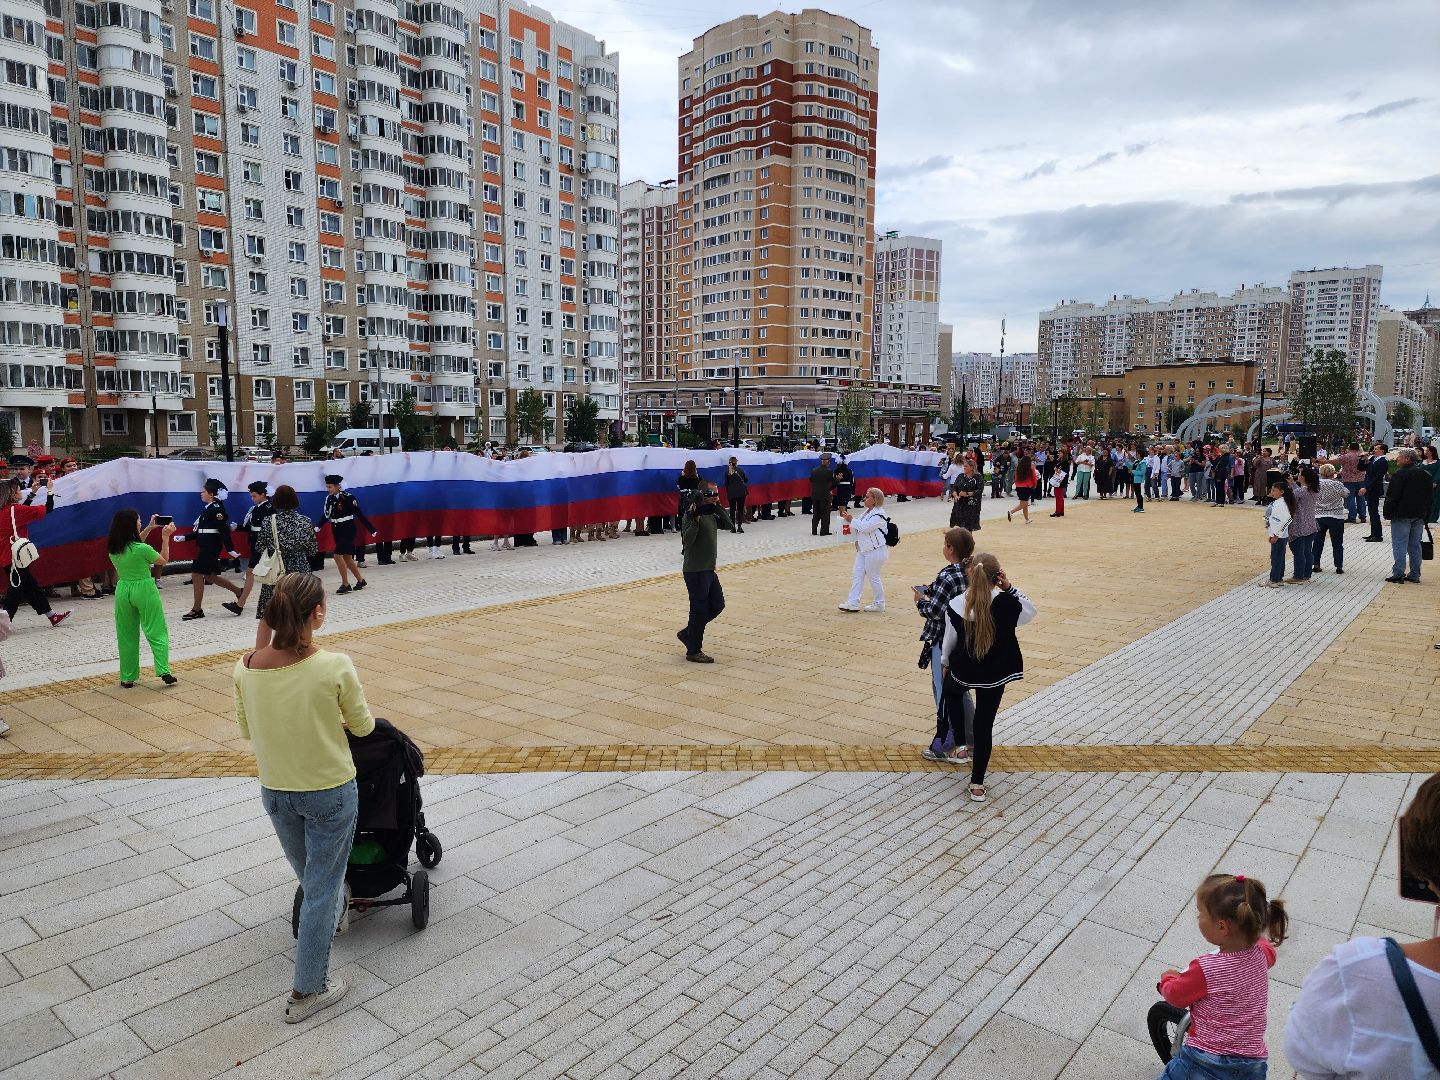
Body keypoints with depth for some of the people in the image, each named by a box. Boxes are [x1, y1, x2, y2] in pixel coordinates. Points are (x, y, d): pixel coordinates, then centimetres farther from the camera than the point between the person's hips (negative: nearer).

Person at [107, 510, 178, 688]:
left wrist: (149, 528, 21)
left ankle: (128, 677, 18)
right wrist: (165, 536, 3)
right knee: (156, 632, 3)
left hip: (123, 591, 5)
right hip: (144, 590, -5)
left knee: (126, 635, 13)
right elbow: (163, 561, -2)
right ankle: (163, 671, -5)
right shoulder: (142, 549, -19)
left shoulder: (113, 549, 0)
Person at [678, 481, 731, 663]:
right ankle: (693, 652, 10)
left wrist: (718, 507, -1)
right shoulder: (693, 515, -15)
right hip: (695, 571, -9)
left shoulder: (712, 515, 12)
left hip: (708, 570, 9)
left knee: (717, 604, 15)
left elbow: (729, 525, 5)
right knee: (700, 610, -2)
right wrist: (695, 520, -34)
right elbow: (687, 539, -25)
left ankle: (687, 634, 26)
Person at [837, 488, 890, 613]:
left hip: (876, 551, -10)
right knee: (857, 575, 5)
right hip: (864, 550, 10)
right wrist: (848, 518, 1)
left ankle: (879, 604, 17)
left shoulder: (879, 515, -18)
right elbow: (858, 526, 15)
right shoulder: (867, 512, 13)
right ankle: (853, 603, 5)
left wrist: (852, 519, -16)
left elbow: (865, 527, -27)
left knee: (873, 577, 1)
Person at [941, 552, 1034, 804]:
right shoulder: (1007, 604, -20)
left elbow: (949, 641, -2)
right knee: (984, 725, 8)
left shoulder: (955, 606, -17)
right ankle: (977, 785, 13)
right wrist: (1010, 588, -5)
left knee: (952, 692, 35)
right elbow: (1030, 612, 4)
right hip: (994, 675, 0)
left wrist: (946, 664, 16)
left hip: (963, 671, 0)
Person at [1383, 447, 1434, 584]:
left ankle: (1398, 574, -6)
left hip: (1402, 515, -7)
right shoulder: (1425, 474, 10)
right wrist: (1426, 514, 20)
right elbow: (1430, 495, 16)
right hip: (1419, 516, 7)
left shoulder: (1400, 474, -14)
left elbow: (1392, 496, -16)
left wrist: (1388, 512, -6)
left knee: (1400, 545, -4)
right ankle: (1415, 575, 14)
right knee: (1415, 545, 11)